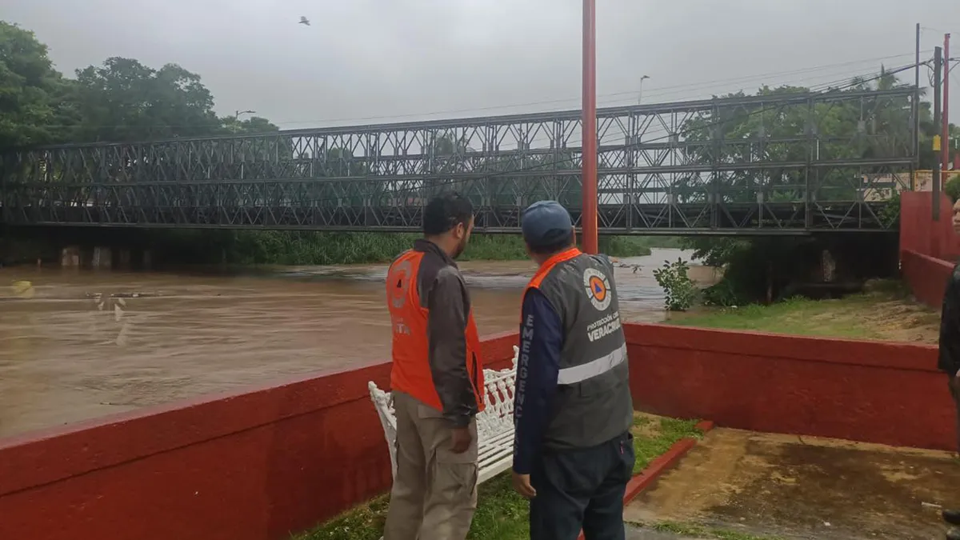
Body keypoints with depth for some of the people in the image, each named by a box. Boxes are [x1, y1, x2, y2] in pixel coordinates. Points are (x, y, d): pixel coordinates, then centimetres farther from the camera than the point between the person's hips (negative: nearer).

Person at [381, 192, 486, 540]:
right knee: (452, 500, 2)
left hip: (405, 393, 9)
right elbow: (449, 357, -23)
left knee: (408, 486, 20)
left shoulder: (399, 267, 5)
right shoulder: (444, 277, -22)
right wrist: (460, 417, -16)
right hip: (438, 403, -9)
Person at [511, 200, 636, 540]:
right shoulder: (601, 269, 1)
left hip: (569, 451, -7)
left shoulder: (545, 291, -18)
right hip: (617, 435, 7)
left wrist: (523, 460, -12)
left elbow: (536, 383, -19)